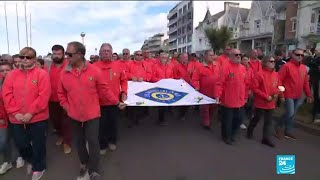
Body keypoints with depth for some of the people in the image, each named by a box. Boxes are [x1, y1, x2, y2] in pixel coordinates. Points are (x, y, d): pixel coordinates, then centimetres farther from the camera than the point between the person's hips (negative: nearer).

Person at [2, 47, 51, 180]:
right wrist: (15, 112, -9)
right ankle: (30, 160, 46)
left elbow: (44, 96, -14)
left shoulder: (42, 74, -6)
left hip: (38, 118, -4)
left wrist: (31, 113, -17)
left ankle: (38, 167, 34)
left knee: (38, 144, 9)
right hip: (17, 118, 4)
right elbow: (6, 95, 1)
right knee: (21, 144, 16)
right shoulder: (12, 74, 7)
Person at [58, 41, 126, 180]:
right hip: (74, 115, 3)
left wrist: (117, 102, -5)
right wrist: (66, 106, -1)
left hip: (92, 114, -3)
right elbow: (61, 93, 9)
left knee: (93, 141, 2)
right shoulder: (64, 73, -4)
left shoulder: (94, 70, -11)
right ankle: (84, 164, 43)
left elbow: (104, 90, -5)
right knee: (79, 142, 18)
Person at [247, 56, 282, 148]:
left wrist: (276, 93, -6)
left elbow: (278, 86, 14)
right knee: (256, 118, 11)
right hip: (260, 102, -5)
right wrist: (266, 96, -18)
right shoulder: (260, 74, -15)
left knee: (268, 121, 9)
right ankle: (250, 131, 35)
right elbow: (255, 88, -17)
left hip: (271, 103, 5)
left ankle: (266, 138, 18)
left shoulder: (276, 74, 4)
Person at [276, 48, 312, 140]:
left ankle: (288, 131, 26)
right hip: (288, 95, -7)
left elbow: (306, 82, 15)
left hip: (298, 96, 7)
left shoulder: (303, 67, 10)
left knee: (293, 114, 13)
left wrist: (308, 95, 14)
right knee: (290, 113, -9)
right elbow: (278, 80, -15)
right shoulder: (287, 66, -11)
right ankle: (279, 126, 14)